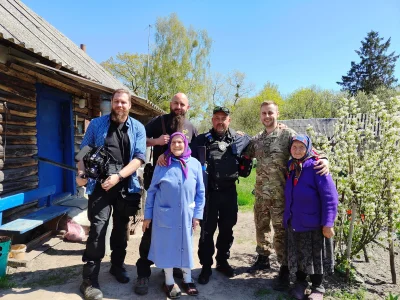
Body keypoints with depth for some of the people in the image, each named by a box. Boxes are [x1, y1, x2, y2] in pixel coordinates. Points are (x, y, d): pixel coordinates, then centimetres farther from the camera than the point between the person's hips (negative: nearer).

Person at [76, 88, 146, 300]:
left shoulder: (137, 128, 4)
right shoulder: (97, 124, 5)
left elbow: (139, 157, -5)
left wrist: (118, 176, -18)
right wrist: (81, 173, -12)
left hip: (126, 186, 2)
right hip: (100, 184, -1)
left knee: (121, 228, 15)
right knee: (97, 228, -7)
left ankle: (117, 265, 35)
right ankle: (89, 280, 6)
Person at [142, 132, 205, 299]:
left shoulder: (195, 164, -3)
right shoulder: (162, 164, -5)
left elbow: (200, 192, 2)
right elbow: (152, 190, 0)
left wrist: (197, 214, 0)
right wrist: (147, 215, 1)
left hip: (186, 215, 1)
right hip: (165, 214, -1)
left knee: (186, 246, 15)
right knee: (167, 246, 10)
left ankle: (187, 280, 34)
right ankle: (169, 282, 30)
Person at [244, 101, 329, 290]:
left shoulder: (287, 134, -7)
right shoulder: (257, 139, 9)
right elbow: (245, 154, 18)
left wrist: (322, 159, -31)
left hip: (279, 194, -5)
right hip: (260, 193, 6)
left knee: (281, 230, 3)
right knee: (261, 226, 18)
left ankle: (284, 269, 19)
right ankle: (263, 258, 38)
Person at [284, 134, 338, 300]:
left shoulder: (316, 167, -16)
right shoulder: (290, 167, 3)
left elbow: (330, 197, -18)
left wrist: (328, 223, -20)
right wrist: (287, 215, 13)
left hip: (313, 222, -5)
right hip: (293, 221, 5)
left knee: (315, 256, 12)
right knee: (297, 256, 17)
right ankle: (300, 282, 37)